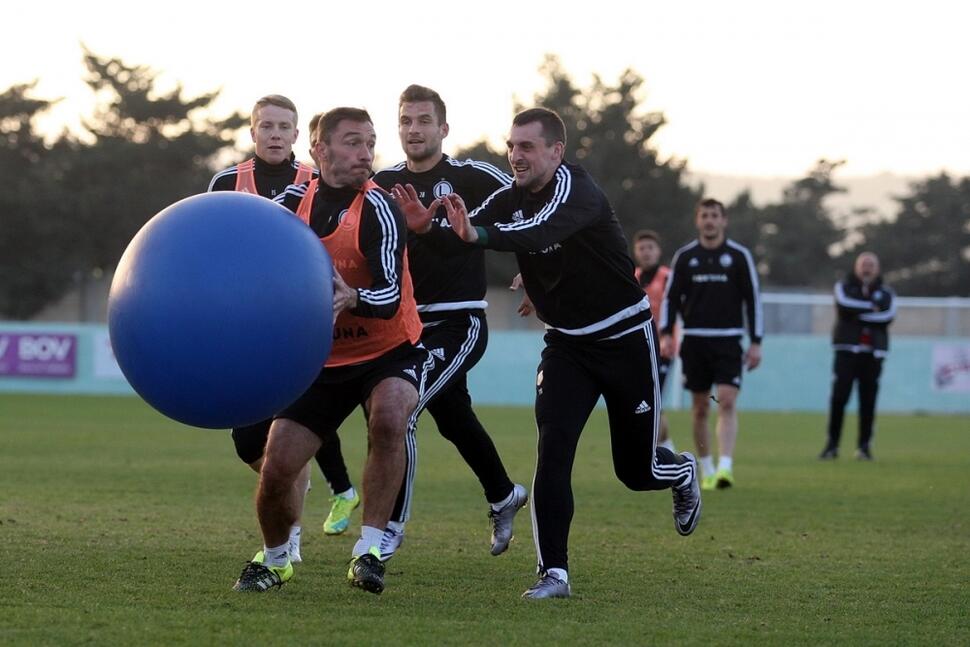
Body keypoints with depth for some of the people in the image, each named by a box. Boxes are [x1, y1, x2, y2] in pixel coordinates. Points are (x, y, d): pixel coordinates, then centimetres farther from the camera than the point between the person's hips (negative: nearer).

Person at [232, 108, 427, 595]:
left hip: (389, 353, -4)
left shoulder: (378, 210, -19)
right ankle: (274, 559, 26)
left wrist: (352, 298, -49)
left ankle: (369, 550, -24)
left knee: (388, 420, -35)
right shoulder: (293, 202, -4)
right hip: (321, 358, 4)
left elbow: (390, 299, -29)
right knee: (276, 468, -4)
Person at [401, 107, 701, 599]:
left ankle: (683, 474, 43)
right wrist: (427, 226, -41)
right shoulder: (511, 198, -3)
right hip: (566, 345, 5)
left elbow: (538, 234, -45)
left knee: (637, 470, 7)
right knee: (552, 452, -15)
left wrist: (476, 234, -63)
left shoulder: (576, 191, -25)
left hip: (624, 339, -5)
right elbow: (471, 231, -18)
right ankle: (554, 573, -10)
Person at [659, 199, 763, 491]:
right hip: (694, 340, 2)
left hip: (728, 341, -2)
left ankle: (725, 467, -22)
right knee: (699, 408, 6)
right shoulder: (684, 257, 7)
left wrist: (756, 342, 0)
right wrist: (666, 334, -4)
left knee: (727, 402, -15)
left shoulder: (739, 256, 3)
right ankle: (706, 471, 17)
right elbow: (670, 297, 10)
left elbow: (753, 299, 5)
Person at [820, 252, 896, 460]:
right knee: (839, 396, -10)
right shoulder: (844, 286, 11)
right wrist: (872, 307, -6)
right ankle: (832, 445, -5)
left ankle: (864, 446, 3)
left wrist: (858, 314, -9)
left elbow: (888, 316, -6)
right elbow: (844, 304, -12)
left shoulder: (885, 292, 13)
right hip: (847, 349, -1)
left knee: (868, 400, -2)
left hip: (873, 352, 1)